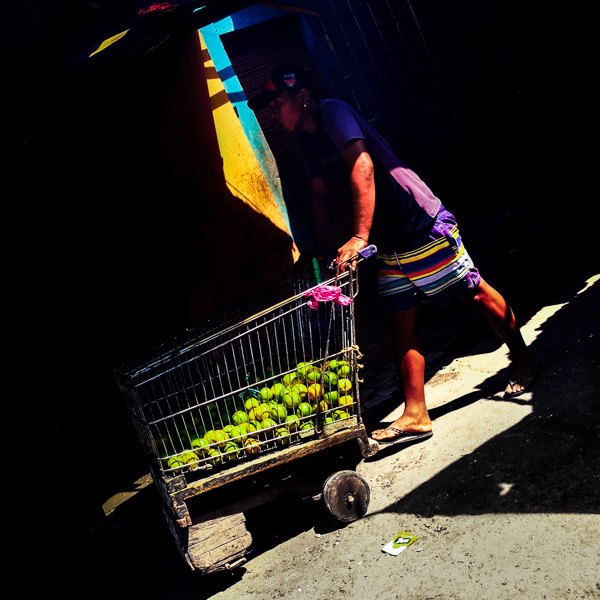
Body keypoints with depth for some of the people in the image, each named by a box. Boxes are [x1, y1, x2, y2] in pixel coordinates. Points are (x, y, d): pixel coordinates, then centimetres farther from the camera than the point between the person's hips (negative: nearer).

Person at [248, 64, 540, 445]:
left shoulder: (332, 112, -15)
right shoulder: (308, 140, 12)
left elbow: (362, 166, -29)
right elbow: (321, 197, 20)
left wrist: (360, 236, -35)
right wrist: (318, 251, 16)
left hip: (423, 226, -9)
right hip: (389, 245, 9)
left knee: (474, 293, 6)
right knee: (402, 324, 4)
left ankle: (524, 360, 27)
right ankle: (416, 415, 8)